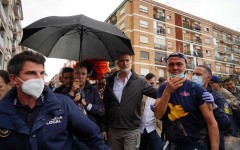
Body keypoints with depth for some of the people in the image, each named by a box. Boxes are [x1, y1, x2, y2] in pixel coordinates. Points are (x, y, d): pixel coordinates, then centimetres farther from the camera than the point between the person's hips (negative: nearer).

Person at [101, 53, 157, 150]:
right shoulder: (110, 81, 2)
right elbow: (105, 106, 5)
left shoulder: (140, 81, -5)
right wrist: (103, 128, 6)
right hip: (113, 130, 3)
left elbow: (157, 94, -6)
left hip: (132, 130, -2)